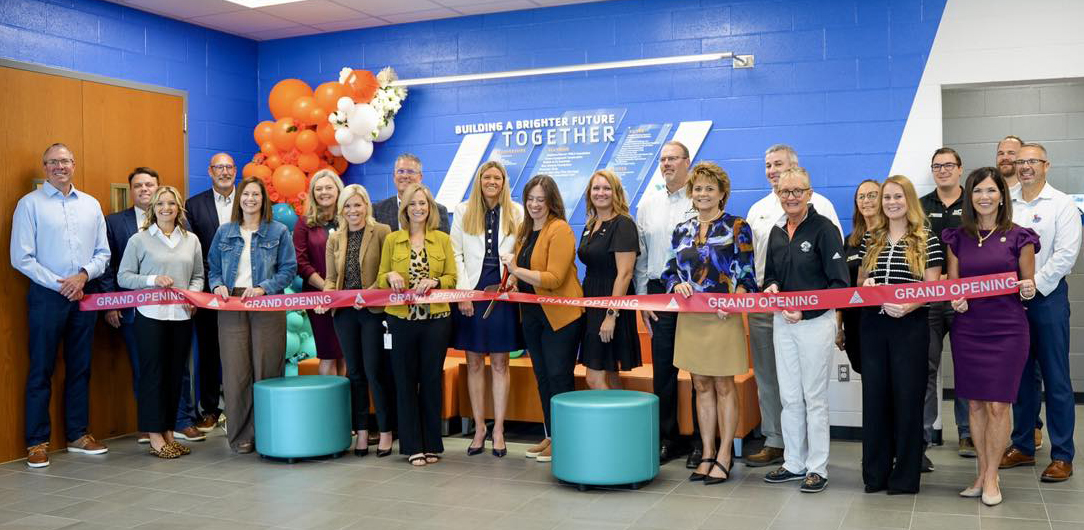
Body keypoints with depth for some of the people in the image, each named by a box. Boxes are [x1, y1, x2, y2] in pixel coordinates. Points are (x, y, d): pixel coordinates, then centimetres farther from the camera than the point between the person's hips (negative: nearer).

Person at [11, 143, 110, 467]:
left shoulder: (91, 205, 10)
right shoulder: (30, 204, -1)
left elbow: (103, 253, 9)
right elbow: (21, 257, -6)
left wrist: (84, 275, -9)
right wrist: (59, 285, -11)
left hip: (84, 294, 4)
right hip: (47, 295, -4)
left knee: (80, 367, 9)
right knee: (41, 370, 0)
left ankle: (77, 434, 19)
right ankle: (37, 441, 7)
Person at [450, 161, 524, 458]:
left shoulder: (516, 213, 7)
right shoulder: (463, 211, 7)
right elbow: (455, 253, 2)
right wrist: (463, 292, -7)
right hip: (472, 292, 1)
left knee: (500, 364, 4)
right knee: (474, 363, 5)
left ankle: (498, 430, 10)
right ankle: (479, 428, 14)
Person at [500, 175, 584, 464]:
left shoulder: (560, 230, -15)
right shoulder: (525, 231, 11)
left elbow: (553, 279, -22)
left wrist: (516, 270, -20)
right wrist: (513, 285, 5)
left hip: (560, 315, -8)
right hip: (532, 313, 9)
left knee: (559, 378, -2)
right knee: (542, 377, 15)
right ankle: (550, 436, 26)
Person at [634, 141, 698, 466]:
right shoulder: (648, 205, 13)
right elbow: (640, 255, 15)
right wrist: (643, 298, 10)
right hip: (659, 294, 5)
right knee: (662, 369, 7)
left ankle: (702, 442, 13)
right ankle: (668, 439, 19)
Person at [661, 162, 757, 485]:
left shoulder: (737, 228, -2)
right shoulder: (682, 230, 11)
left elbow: (746, 275, -6)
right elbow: (671, 271, 13)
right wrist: (677, 284, -9)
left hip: (723, 317, -4)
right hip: (690, 318, 5)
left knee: (724, 386, 3)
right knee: (702, 386, 10)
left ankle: (724, 456, 11)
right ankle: (707, 454, 18)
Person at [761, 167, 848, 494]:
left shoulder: (824, 228, -10)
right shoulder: (777, 231, 10)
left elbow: (839, 283, -13)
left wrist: (805, 310, -18)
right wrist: (771, 287, -1)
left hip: (815, 322, -6)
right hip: (783, 322, 6)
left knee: (814, 398, 2)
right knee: (789, 396, 12)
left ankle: (817, 468, 12)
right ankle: (794, 463, 23)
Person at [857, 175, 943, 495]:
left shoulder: (926, 240, -1)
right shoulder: (871, 239, 10)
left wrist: (908, 306, -20)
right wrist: (865, 285, -6)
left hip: (910, 326, -3)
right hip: (873, 325, 4)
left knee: (907, 396, 2)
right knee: (874, 395, 6)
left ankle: (905, 474, 13)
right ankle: (875, 471, 16)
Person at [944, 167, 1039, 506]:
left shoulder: (1018, 237, -1)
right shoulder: (957, 238, 7)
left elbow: (1028, 286, 6)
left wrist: (1028, 289, -16)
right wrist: (955, 300, -9)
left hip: (1006, 329, -3)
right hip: (967, 328, 3)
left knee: (998, 405, -3)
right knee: (975, 403, 8)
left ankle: (991, 476, 12)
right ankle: (983, 473, 21)